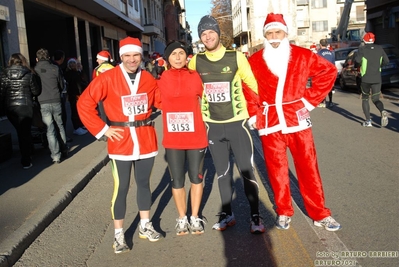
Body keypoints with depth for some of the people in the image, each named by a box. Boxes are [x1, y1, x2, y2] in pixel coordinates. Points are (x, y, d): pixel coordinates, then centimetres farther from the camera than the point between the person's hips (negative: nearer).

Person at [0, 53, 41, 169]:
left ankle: (26, 156, 29)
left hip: (10, 108, 2)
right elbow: (36, 92, -1)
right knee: (25, 132, 6)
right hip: (25, 107, -2)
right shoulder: (29, 74, -5)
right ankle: (26, 161, 6)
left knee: (21, 132, 18)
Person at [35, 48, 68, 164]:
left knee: (50, 129, 2)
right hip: (56, 101, 1)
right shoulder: (55, 68, -1)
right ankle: (64, 150, 25)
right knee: (60, 126, 17)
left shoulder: (34, 70, -3)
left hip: (43, 103, -1)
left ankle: (56, 155, 0)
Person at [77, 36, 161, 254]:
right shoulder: (108, 78, -8)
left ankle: (145, 226, 31)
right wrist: (102, 129, -9)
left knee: (144, 183, 15)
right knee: (121, 188, 2)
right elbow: (84, 104, -8)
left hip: (146, 140, 3)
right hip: (121, 141, -3)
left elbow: (161, 101, 16)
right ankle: (119, 234, 17)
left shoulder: (149, 79, 3)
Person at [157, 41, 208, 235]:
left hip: (196, 137, 0)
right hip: (172, 139, 0)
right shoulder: (161, 80, -3)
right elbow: (159, 103, 8)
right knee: (177, 181, 10)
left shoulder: (195, 76, 0)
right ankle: (182, 218, 28)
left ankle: (195, 217, 28)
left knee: (196, 178, 11)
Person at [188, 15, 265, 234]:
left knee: (247, 171, 0)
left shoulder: (236, 57, -6)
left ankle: (255, 216, 14)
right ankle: (227, 214, 28)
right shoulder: (195, 62, 0)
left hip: (237, 122, -2)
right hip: (212, 125, 3)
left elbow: (253, 84, 2)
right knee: (222, 172, 13)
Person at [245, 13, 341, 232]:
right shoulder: (254, 61, 0)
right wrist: (253, 113, 2)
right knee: (276, 169, 8)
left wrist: (310, 99, 0)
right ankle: (283, 212, 25)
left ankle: (320, 214, 19)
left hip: (297, 119, 0)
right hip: (270, 123, 0)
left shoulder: (302, 56, 0)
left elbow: (328, 70, 7)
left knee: (308, 167, 5)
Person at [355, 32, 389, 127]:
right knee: (376, 99, 11)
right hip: (377, 79, 2)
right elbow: (386, 61, 5)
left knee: (365, 99, 14)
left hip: (366, 79, -2)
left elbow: (357, 60, -21)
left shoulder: (362, 49, -7)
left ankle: (368, 121, 6)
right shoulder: (379, 48, 4)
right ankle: (383, 111, -22)